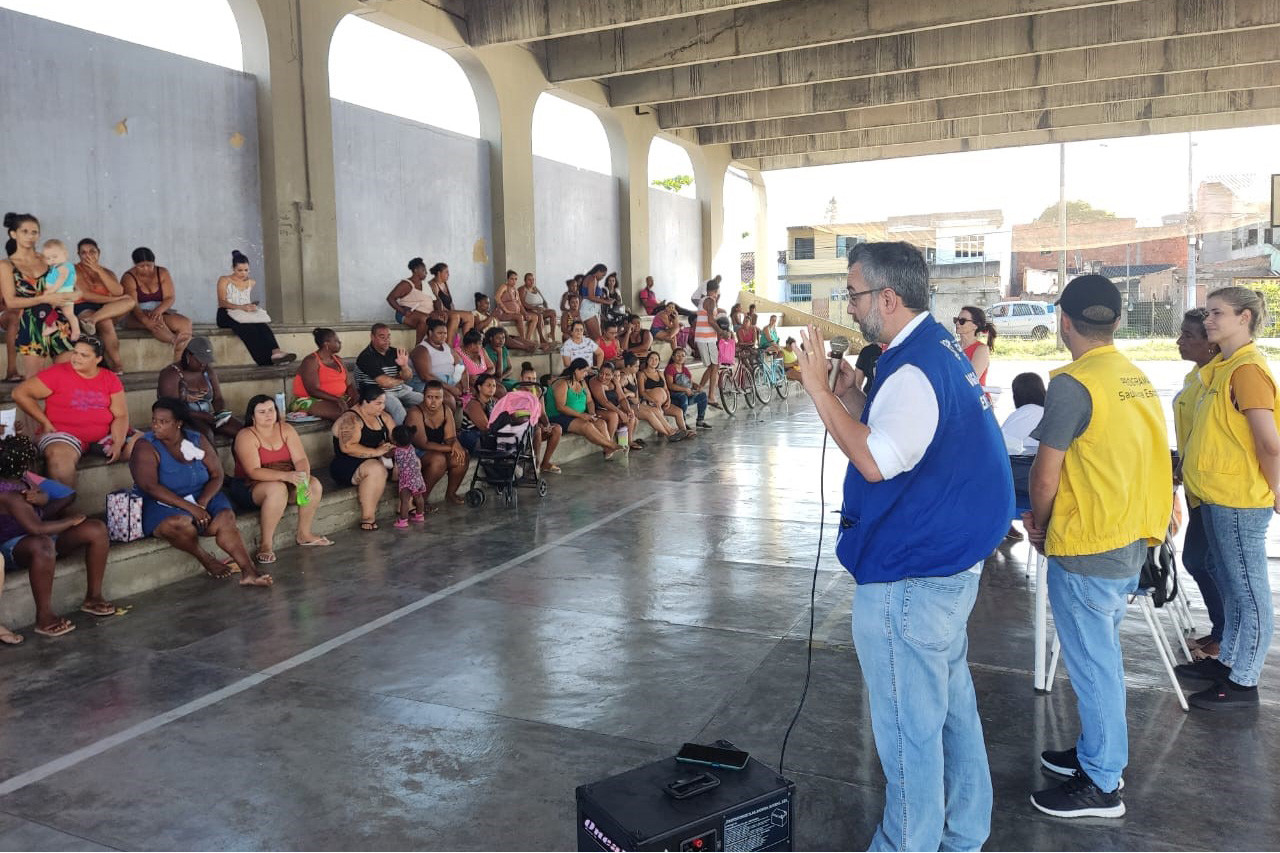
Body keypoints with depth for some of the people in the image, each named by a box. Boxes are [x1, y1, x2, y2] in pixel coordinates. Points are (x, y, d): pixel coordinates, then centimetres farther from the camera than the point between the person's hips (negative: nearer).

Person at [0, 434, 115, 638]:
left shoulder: (22, 477, 1)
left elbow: (45, 496, 14)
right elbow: (36, 528, -33)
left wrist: (39, 498, -12)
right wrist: (71, 521, -18)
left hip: (40, 536, 10)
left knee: (96, 529, -7)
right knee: (42, 545, -45)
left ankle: (93, 597, -2)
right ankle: (44, 618, -35)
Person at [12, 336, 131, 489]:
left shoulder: (110, 379, 5)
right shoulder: (58, 373, -3)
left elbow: (121, 415, 1)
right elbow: (20, 393, -1)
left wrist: (118, 443, -15)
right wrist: (45, 422, -6)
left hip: (104, 436, 3)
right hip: (63, 434, -3)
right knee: (60, 457, -36)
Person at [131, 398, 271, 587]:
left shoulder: (197, 440, 4)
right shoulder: (146, 448, -9)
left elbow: (217, 475, 2)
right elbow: (150, 487, -20)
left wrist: (202, 503, -18)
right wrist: (190, 507, -28)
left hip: (201, 498, 4)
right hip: (164, 505, -3)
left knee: (225, 517, -26)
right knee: (179, 522, -36)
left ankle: (249, 571, -28)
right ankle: (204, 558, -9)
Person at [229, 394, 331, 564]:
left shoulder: (286, 429, 4)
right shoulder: (246, 436, -13)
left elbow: (301, 459, -4)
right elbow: (253, 472, -24)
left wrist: (304, 478, -26)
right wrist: (285, 475, -38)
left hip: (285, 480, 6)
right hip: (250, 486, -6)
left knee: (315, 485, -19)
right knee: (277, 489, -37)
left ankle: (304, 534, -2)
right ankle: (266, 543, -25)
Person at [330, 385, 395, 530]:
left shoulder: (382, 416, 11)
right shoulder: (350, 419, -15)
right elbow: (347, 447, -28)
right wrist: (376, 452, -29)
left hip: (376, 461, 8)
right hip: (347, 465, -8)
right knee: (376, 470, -38)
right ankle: (367, 518, -31)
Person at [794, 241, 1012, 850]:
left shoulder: (914, 370, -22)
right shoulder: (940, 349, 11)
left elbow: (876, 462, -31)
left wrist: (820, 390, -25)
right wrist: (849, 396, 3)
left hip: (907, 577, -11)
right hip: (951, 562, 11)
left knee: (908, 724, 4)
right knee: (951, 704, 22)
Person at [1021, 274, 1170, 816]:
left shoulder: (1074, 384, -19)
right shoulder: (1136, 378, 7)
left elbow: (1045, 475, -16)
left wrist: (1038, 525, 3)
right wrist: (1049, 519, 14)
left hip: (1088, 549, -9)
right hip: (1130, 542, 9)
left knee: (1091, 663, 3)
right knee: (1103, 654, 21)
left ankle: (1100, 784, 16)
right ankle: (1099, 751, 36)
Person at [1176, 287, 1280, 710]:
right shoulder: (1222, 367, 11)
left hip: (1238, 501, -10)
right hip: (1218, 496, 10)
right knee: (1230, 586, 19)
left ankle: (1243, 683, 12)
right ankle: (1228, 661, 32)